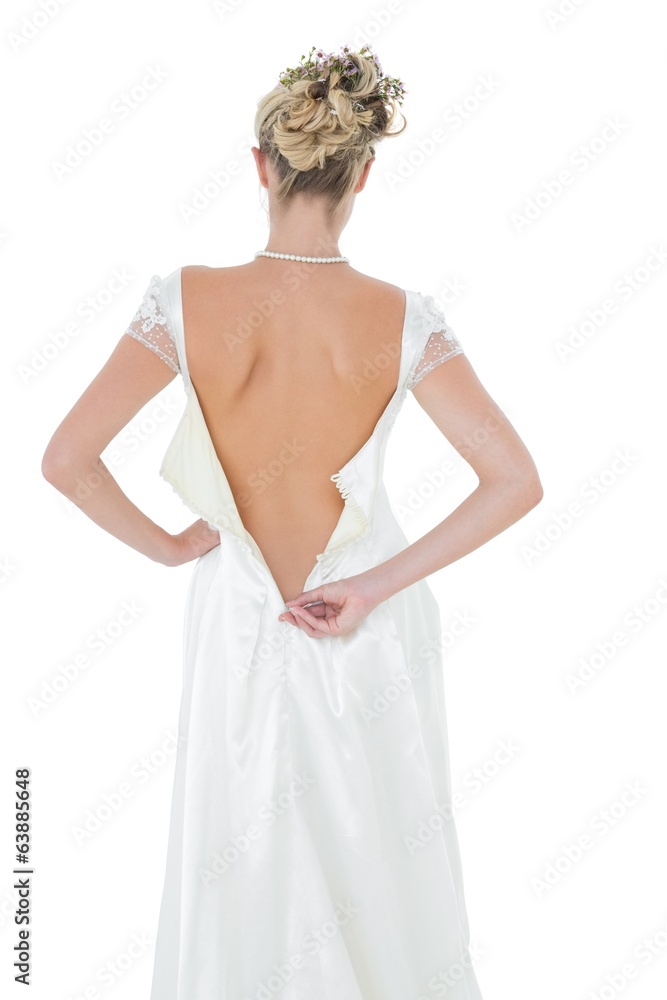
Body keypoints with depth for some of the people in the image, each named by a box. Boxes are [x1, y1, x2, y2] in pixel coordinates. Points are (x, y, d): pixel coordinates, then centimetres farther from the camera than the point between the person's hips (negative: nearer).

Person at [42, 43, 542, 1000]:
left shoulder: (188, 301, -20)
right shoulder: (402, 318, -20)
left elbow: (65, 459, -19)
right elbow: (516, 481, -21)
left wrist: (166, 546, -4)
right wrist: (377, 586, -16)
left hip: (240, 612, 0)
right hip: (371, 625, 0)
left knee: (247, 841, 23)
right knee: (378, 831, 24)